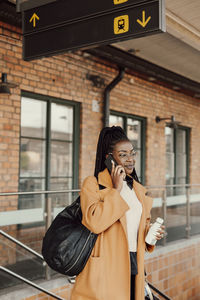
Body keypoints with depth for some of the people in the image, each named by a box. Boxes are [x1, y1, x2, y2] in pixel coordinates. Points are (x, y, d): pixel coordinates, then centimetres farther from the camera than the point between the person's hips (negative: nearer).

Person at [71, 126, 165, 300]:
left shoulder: (138, 189, 14)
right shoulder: (92, 184, -7)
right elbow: (94, 222, -22)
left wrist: (151, 232, 5)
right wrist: (116, 190, -16)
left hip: (134, 265, 6)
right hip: (105, 267, -6)